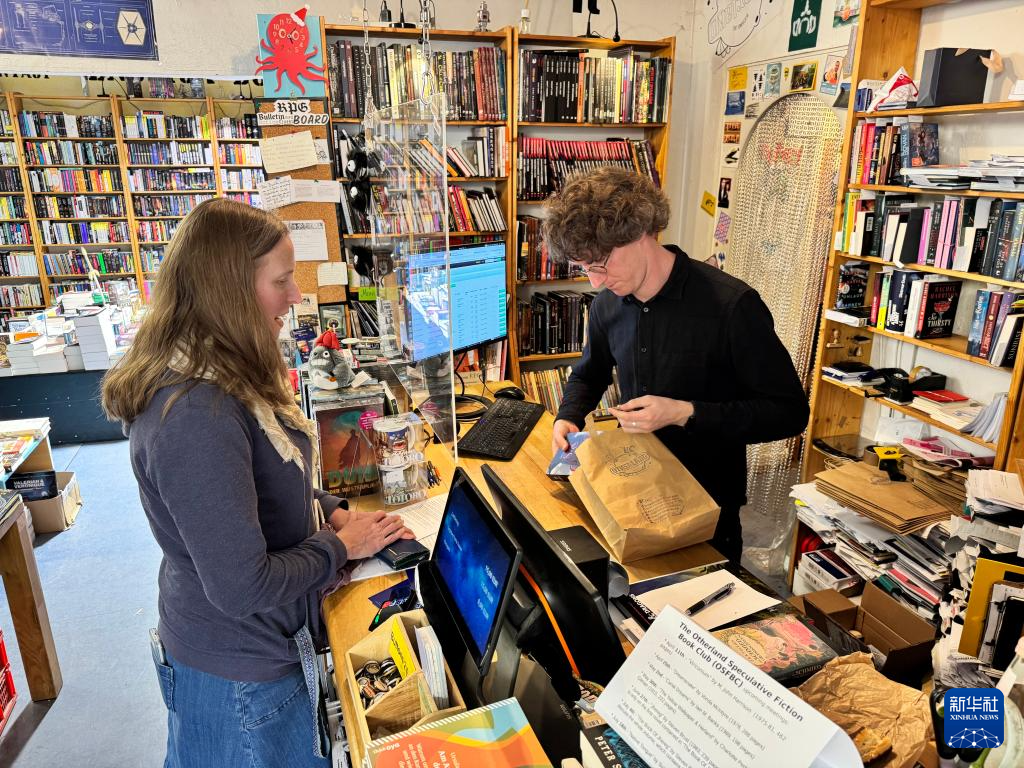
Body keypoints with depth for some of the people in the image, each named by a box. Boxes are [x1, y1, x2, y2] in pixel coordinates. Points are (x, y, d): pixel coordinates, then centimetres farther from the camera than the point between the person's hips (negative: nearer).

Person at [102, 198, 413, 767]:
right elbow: (242, 587, -30)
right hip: (241, 672, -8)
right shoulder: (196, 414, -34)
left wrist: (333, 511, -2)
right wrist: (341, 545, -16)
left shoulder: (221, 378, -3)